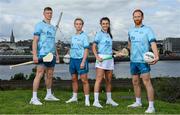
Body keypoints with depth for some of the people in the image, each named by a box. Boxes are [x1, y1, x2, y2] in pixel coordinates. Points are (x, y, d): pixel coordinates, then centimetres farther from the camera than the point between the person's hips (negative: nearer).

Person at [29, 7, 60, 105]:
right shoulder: (39, 25, -3)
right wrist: (34, 55, -18)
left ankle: (49, 95, 26)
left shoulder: (53, 27, 19)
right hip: (42, 54, -7)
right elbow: (35, 41, -9)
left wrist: (56, 54, 18)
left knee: (50, 75, 13)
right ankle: (34, 98, -8)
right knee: (39, 74, -11)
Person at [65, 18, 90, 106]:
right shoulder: (73, 36, 14)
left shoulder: (84, 36, -5)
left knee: (84, 80, -5)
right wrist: (70, 58, 10)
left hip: (81, 59, -6)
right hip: (73, 59, 6)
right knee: (74, 79, 13)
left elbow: (86, 50, -10)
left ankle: (87, 99, 0)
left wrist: (83, 62, -17)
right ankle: (74, 97, 24)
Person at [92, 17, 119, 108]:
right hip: (102, 58, -7)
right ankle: (96, 101, -9)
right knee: (99, 80, -10)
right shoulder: (99, 34, -3)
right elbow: (93, 47, -8)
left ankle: (109, 99, 24)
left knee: (109, 80, 13)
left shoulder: (109, 35, 16)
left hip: (110, 59, 7)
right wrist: (97, 57, -19)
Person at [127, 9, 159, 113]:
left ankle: (151, 106, -9)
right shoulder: (130, 31, 11)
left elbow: (153, 43, -18)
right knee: (135, 82, 14)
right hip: (133, 60, 6)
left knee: (147, 82, -11)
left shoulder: (148, 30, -6)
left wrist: (156, 56, -32)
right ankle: (138, 102, 29)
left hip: (143, 60, -6)